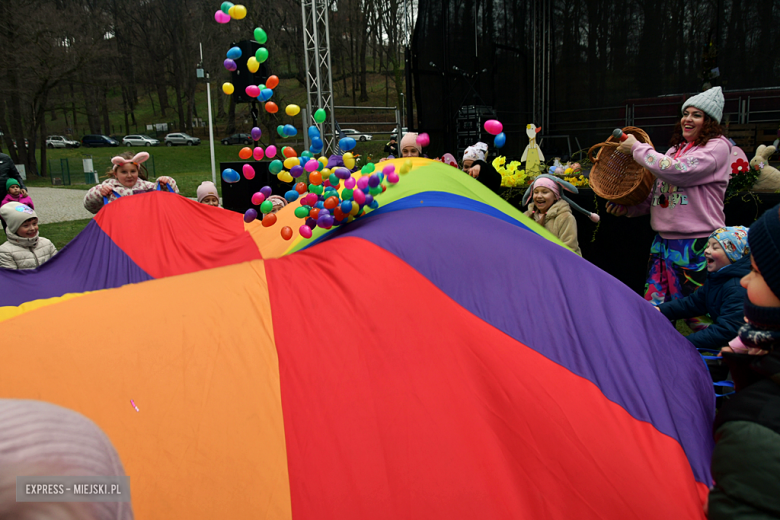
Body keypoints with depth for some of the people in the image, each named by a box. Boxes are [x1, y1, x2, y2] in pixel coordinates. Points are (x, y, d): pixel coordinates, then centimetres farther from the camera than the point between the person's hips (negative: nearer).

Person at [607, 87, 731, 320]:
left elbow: (678, 171, -21)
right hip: (664, 239, 7)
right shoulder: (676, 149, 18)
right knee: (655, 306, 8)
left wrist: (637, 148, -12)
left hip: (697, 242, -7)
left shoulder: (717, 147, -5)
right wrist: (628, 208, 6)